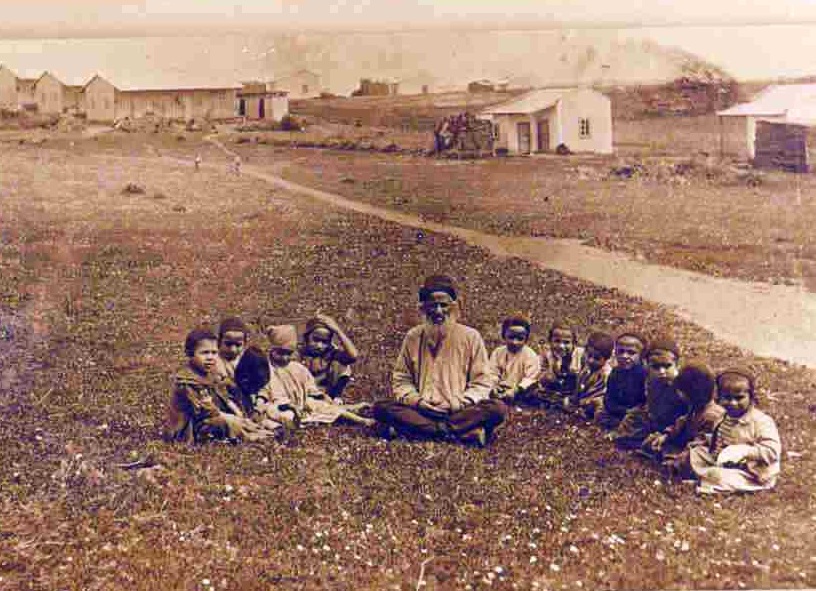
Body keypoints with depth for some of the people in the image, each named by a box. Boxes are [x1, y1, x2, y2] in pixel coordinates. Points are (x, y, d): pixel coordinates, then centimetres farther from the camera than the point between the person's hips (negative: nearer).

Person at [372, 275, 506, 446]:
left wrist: (461, 402, -14)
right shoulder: (413, 337, 7)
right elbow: (400, 380, 11)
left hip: (458, 410, -1)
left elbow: (482, 382, 4)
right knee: (382, 408, -25)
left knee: (498, 409, -28)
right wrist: (416, 400, -9)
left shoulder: (470, 336, 4)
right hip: (422, 410, 2)